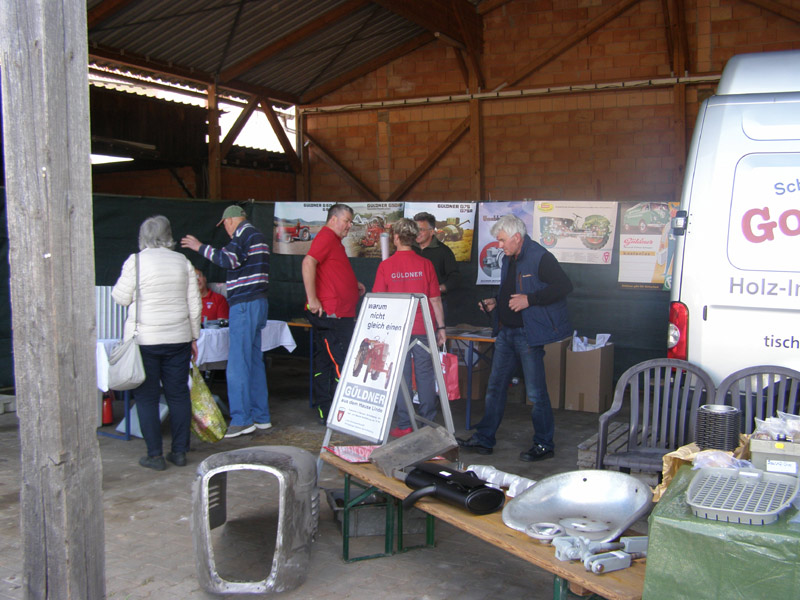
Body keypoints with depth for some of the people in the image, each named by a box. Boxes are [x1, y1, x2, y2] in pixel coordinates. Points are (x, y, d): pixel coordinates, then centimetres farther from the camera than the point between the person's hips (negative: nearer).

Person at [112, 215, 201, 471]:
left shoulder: (136, 261, -7)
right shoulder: (182, 261, 4)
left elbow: (121, 298, -1)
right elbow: (194, 303, 6)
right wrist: (193, 337, 14)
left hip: (144, 339, -3)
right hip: (178, 338, 3)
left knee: (146, 397, 5)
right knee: (179, 394, 10)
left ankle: (155, 455, 7)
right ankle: (180, 452, 15)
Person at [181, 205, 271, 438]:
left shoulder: (245, 235, -11)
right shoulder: (257, 235, 20)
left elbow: (229, 259, -27)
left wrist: (200, 247, -17)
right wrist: (227, 287, 38)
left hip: (245, 305, -10)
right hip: (258, 302, 10)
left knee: (238, 364, -8)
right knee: (254, 361, 13)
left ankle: (241, 419, -6)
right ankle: (261, 416, 18)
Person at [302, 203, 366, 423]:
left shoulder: (334, 240, 23)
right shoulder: (326, 237, -10)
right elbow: (308, 263, -24)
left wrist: (353, 284, 19)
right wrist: (312, 299, -26)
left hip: (340, 314, 11)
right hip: (330, 314, -11)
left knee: (325, 362, 12)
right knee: (341, 364, -8)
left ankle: (325, 412, 18)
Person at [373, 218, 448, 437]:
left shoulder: (386, 266, -3)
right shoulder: (425, 264, -1)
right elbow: (435, 299, 1)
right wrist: (441, 327, 9)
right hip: (423, 328, 1)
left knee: (401, 376, 4)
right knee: (425, 374, 8)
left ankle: (405, 426, 7)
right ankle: (428, 423, 12)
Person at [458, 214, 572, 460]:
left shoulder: (540, 258, -13)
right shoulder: (509, 260, 14)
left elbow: (564, 286, -20)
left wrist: (530, 300, -24)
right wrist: (496, 303, 8)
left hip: (529, 334, -9)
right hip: (506, 332, 9)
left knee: (536, 393, -1)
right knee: (495, 387, 12)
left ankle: (544, 445, 12)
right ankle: (483, 439, 20)